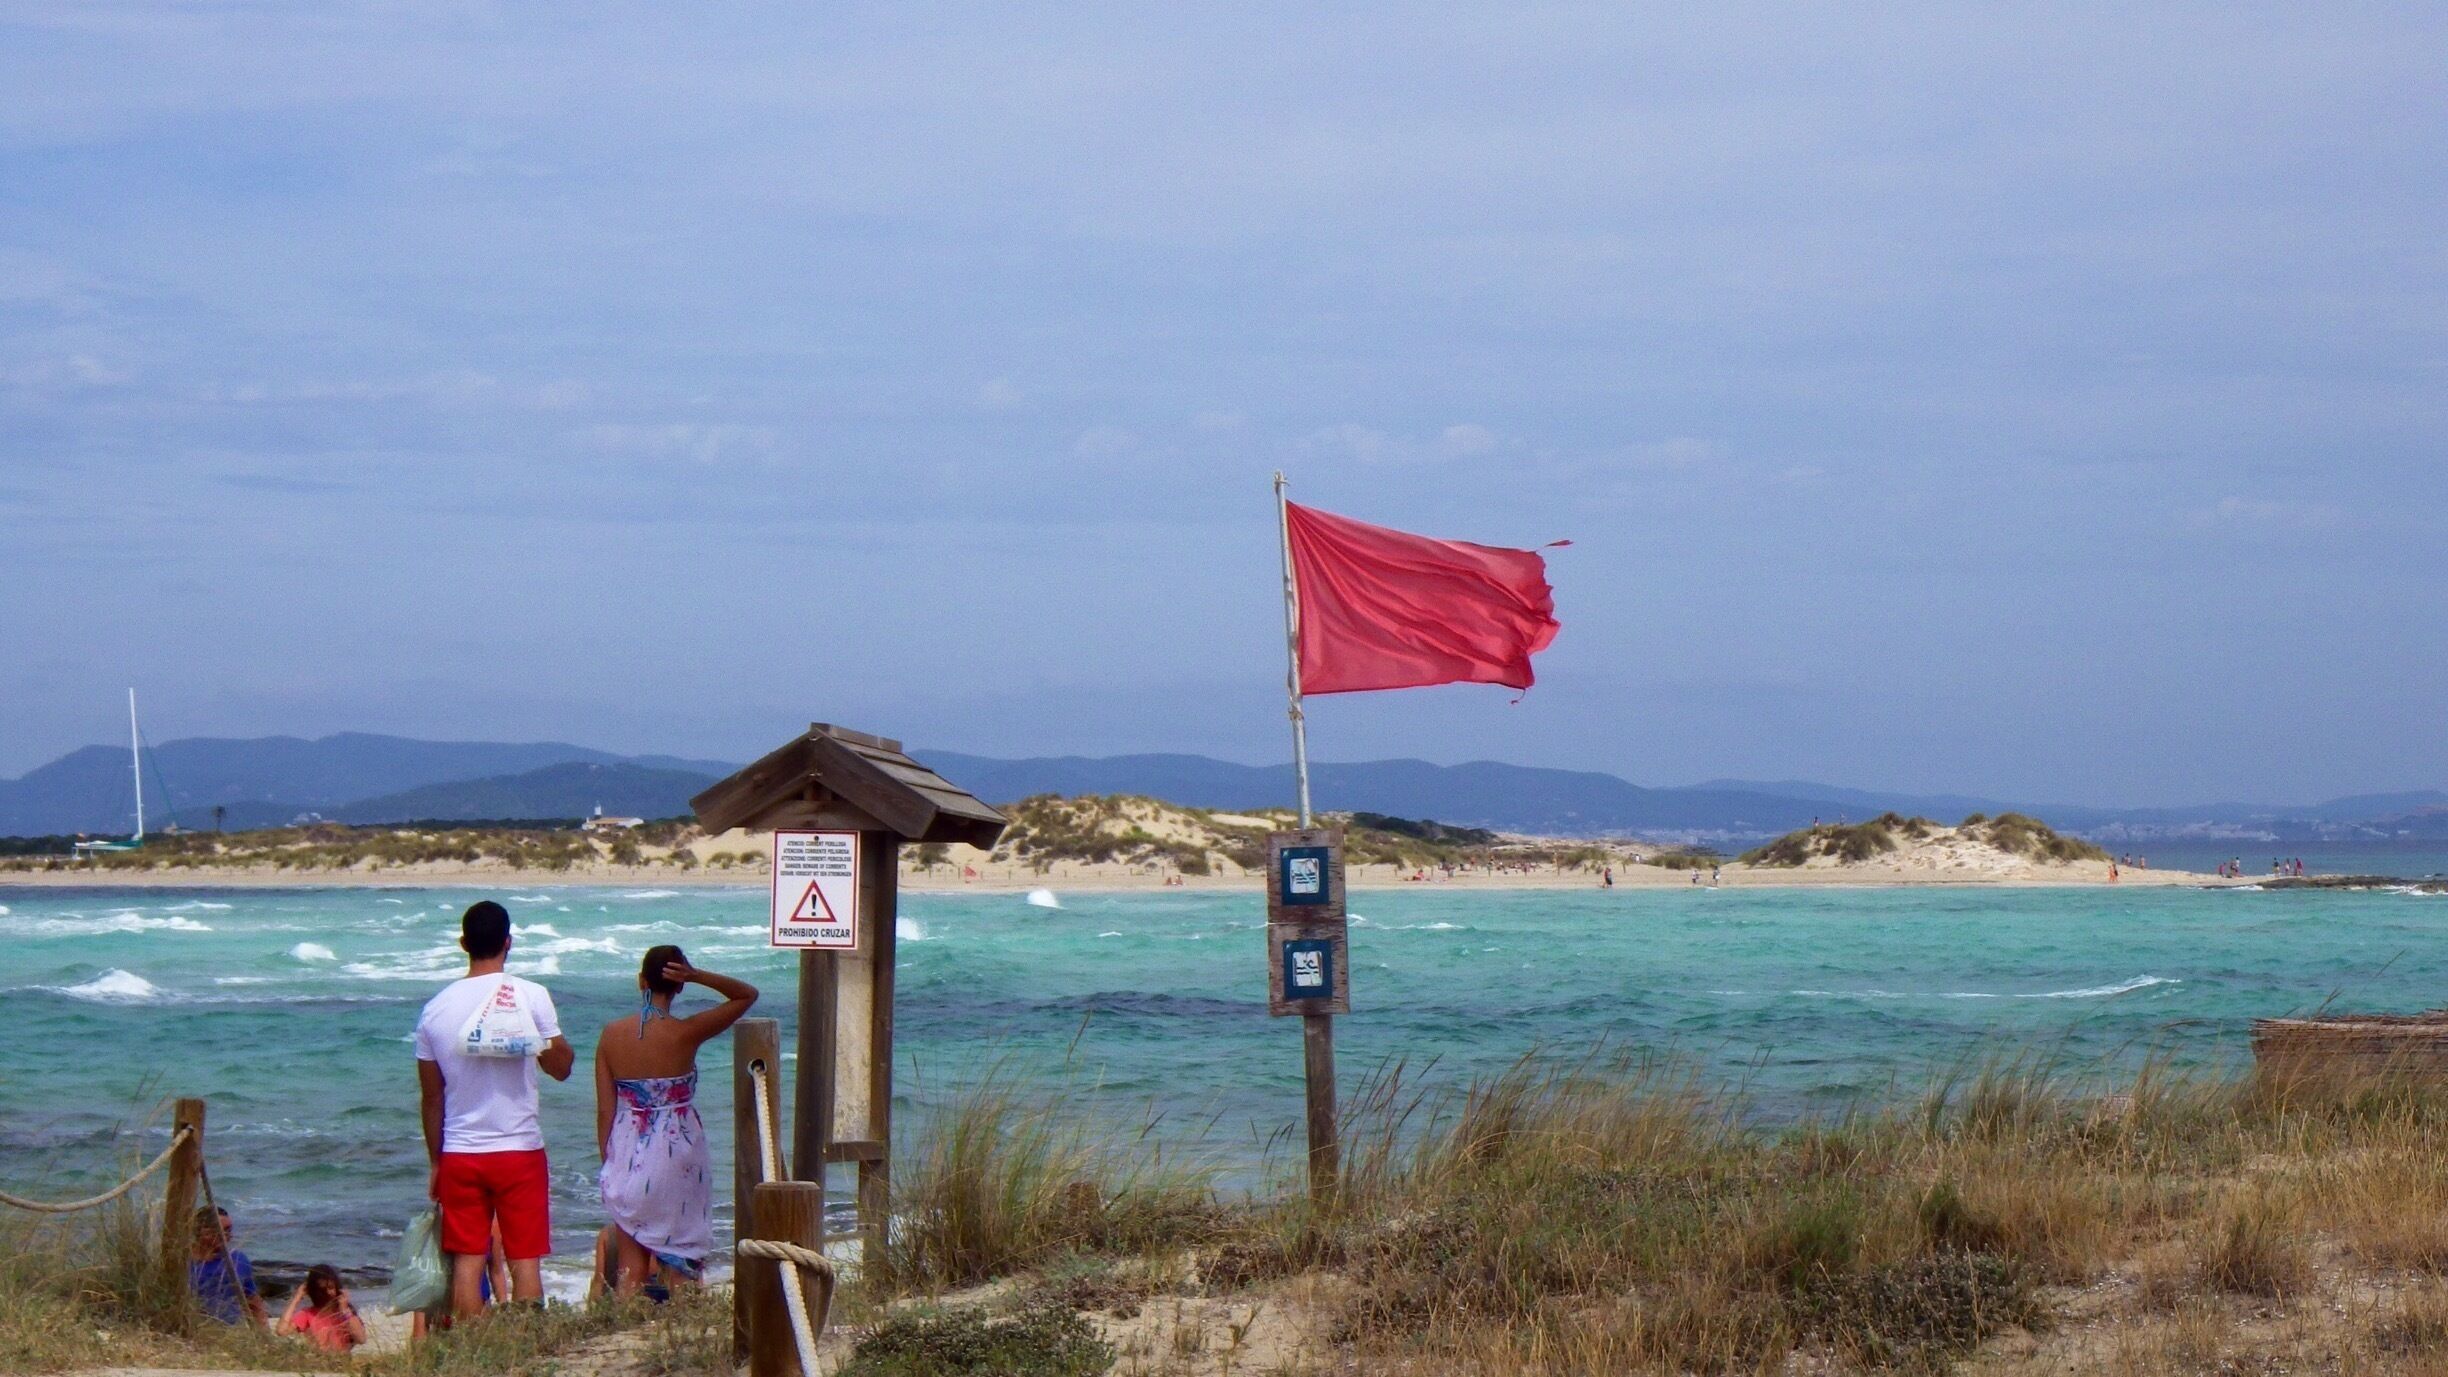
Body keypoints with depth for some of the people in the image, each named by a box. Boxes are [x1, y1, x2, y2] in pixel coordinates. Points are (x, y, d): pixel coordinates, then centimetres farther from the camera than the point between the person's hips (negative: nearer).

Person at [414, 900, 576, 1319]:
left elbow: (430, 1097, 7)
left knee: (466, 1264, 6)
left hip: (459, 1155, 2)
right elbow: (560, 1066, 2)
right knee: (525, 1262, 3)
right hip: (519, 1150, -2)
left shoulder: (436, 1008, 1)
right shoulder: (530, 996, -7)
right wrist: (563, 1045, 21)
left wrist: (436, 1162, 16)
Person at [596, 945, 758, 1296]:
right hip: (676, 1156, -3)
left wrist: (609, 1162, 11)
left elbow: (605, 1110, 0)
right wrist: (697, 976, -10)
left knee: (631, 1263, 8)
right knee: (681, 1256, 6)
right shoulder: (686, 1033, -11)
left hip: (627, 1156, 3)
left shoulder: (612, 1034, -3)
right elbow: (747, 995, 1)